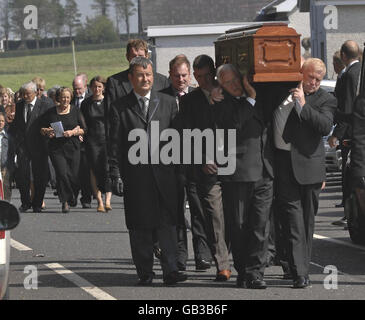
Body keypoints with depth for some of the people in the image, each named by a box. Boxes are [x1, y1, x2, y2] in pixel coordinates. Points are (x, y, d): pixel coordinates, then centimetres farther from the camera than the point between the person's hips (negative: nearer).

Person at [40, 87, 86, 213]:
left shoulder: (75, 111, 8)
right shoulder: (51, 112, 7)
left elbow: (83, 130, 7)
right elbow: (42, 129, 13)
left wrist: (72, 132, -10)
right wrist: (47, 131, -9)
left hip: (72, 147, 1)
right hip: (56, 148, -1)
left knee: (73, 175, -2)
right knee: (62, 173, -16)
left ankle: (71, 199, 22)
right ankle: (65, 202, -7)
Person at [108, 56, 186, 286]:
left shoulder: (168, 103, 9)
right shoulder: (120, 108, 5)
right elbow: (115, 144, 4)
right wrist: (116, 174, -2)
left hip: (164, 173, 0)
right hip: (135, 175, 0)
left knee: (168, 223, -4)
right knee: (140, 227, 4)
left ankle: (170, 270, -3)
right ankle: (145, 273, 10)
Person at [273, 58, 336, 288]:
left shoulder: (326, 100, 4)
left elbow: (326, 127, -13)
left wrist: (303, 105, -14)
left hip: (308, 166, 0)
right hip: (284, 165, 1)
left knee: (307, 220, 8)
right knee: (292, 218, -8)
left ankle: (301, 267, 19)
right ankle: (300, 272, -13)